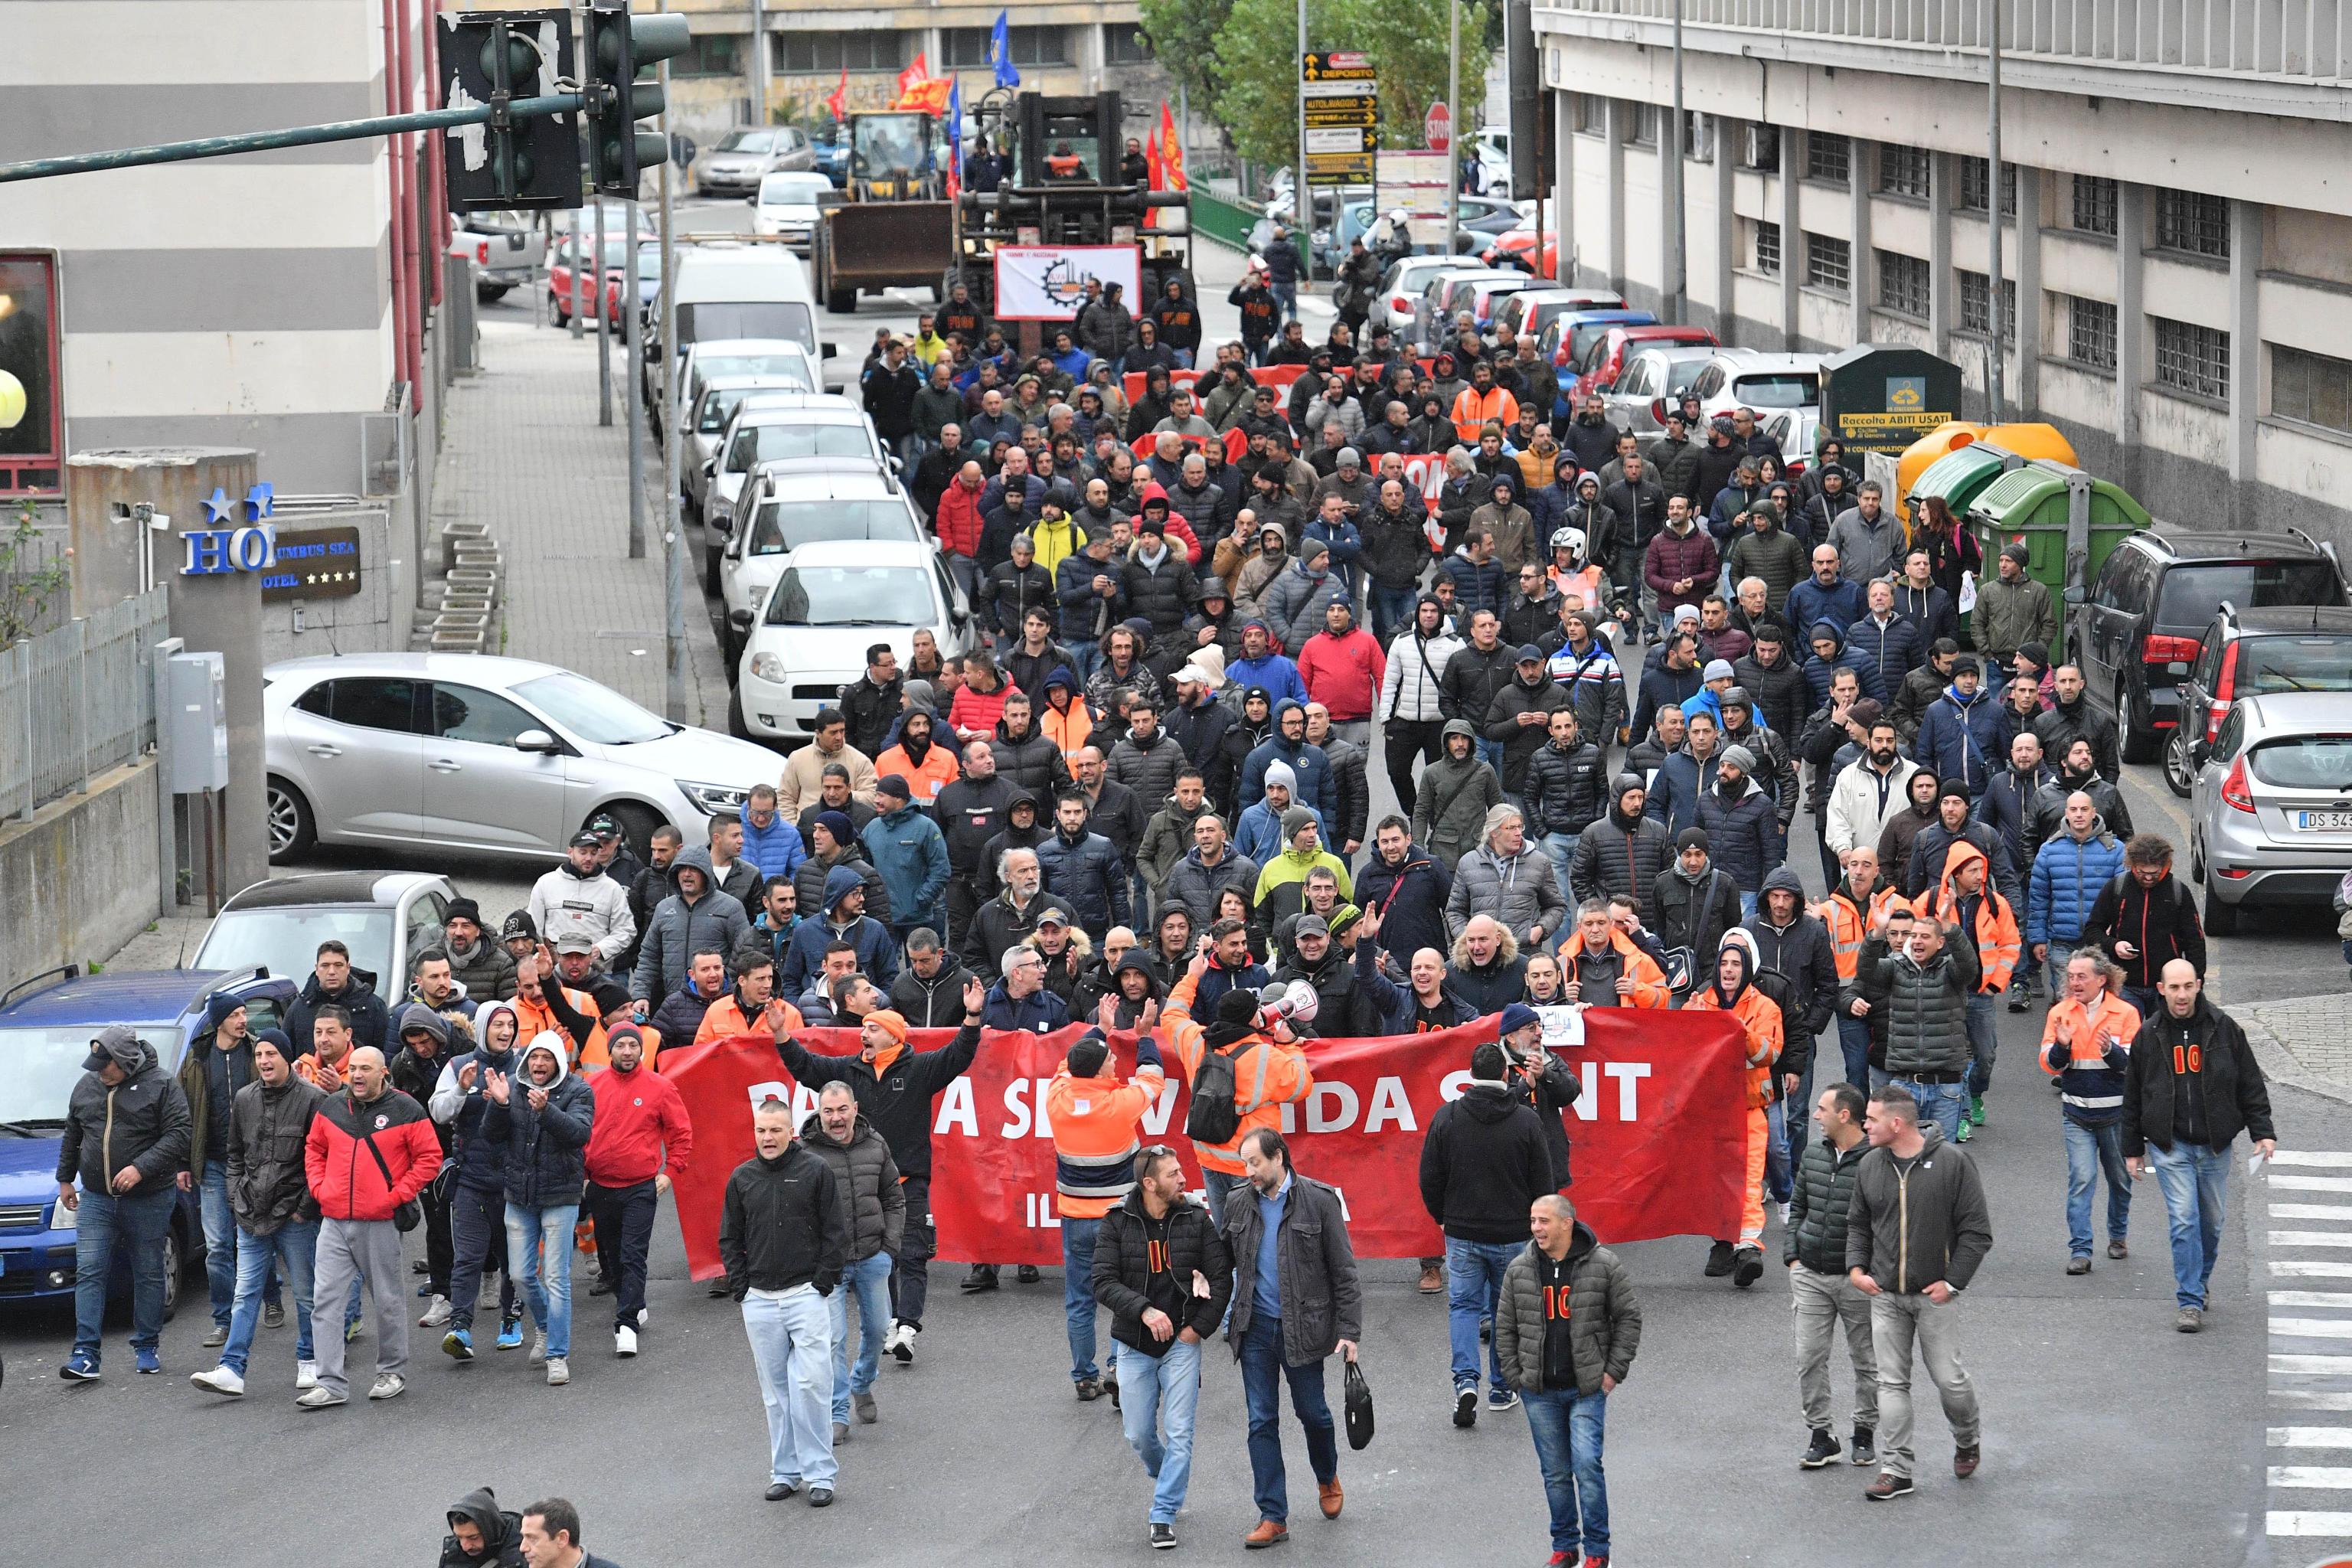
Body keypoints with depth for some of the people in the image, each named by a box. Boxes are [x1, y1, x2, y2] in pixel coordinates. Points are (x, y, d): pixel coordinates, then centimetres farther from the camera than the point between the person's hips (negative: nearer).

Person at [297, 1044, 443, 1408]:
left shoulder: (405, 1110, -4)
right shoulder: (331, 1107, 8)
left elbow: (429, 1158, -3)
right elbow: (314, 1149, 20)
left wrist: (398, 1194, -10)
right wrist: (319, 1187, 5)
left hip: (381, 1224, -3)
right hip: (334, 1222, 3)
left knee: (388, 1300, 8)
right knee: (327, 1299, -4)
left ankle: (392, 1372, 25)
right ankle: (331, 1384, -4)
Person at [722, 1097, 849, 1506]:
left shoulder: (815, 1171, -2)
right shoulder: (742, 1178, 8)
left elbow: (836, 1231, 0)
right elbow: (729, 1238, 15)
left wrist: (823, 1283, -6)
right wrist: (740, 1287, 5)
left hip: (806, 1295, -4)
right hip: (759, 1301, 4)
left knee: (810, 1385, -9)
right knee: (775, 1391, 8)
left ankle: (819, 1473, -2)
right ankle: (785, 1472, 15)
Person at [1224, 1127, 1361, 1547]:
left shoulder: (1318, 1200, -8)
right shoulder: (1237, 1202, 3)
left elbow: (1343, 1271, -5)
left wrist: (1349, 1331, -9)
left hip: (1301, 1326, -3)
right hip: (1255, 1327, 3)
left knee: (1312, 1412, 9)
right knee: (1262, 1421, 2)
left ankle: (1327, 1478, 39)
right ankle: (1273, 1517, 6)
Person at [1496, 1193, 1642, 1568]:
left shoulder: (1603, 1265, -5)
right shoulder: (1519, 1270, 2)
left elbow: (1628, 1318, 2)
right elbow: (1505, 1329, 10)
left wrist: (1613, 1371, -3)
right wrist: (1516, 1378, 4)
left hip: (1588, 1388, -3)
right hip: (1540, 1393, 3)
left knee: (1587, 1464, -11)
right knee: (1555, 1473, 8)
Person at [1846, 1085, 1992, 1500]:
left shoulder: (1952, 1163, -11)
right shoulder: (1870, 1166, 3)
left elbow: (1976, 1230, -7)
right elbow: (1858, 1223, 17)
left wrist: (1953, 1281, -10)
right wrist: (1856, 1267, 2)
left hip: (1934, 1295, -4)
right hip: (1885, 1295, 4)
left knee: (1949, 1379, 1)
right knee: (1892, 1383, 2)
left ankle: (1967, 1442, 30)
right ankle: (1895, 1471, 5)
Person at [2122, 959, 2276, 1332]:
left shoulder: (2224, 1029, 0)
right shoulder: (2149, 1035, 1)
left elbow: (2251, 1084, 6)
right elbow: (2133, 1097, 10)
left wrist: (2263, 1131, 0)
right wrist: (2133, 1149, 11)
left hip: (2215, 1145, 1)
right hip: (2170, 1146, -1)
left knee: (2211, 1222, 11)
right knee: (2184, 1221, -11)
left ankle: (2197, 1284, 32)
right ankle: (2190, 1303, -9)